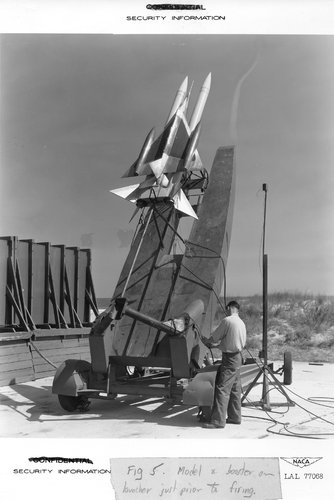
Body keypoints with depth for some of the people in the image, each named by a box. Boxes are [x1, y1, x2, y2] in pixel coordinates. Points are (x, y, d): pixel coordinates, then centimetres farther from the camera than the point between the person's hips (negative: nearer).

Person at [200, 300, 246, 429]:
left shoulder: (227, 321, -15)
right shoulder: (242, 323, 11)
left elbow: (214, 337, -8)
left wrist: (206, 341, 13)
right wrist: (215, 345, 21)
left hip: (229, 358, -9)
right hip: (238, 357, 9)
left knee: (222, 389, -8)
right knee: (235, 388, 15)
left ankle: (218, 421, -8)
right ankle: (235, 417, 24)